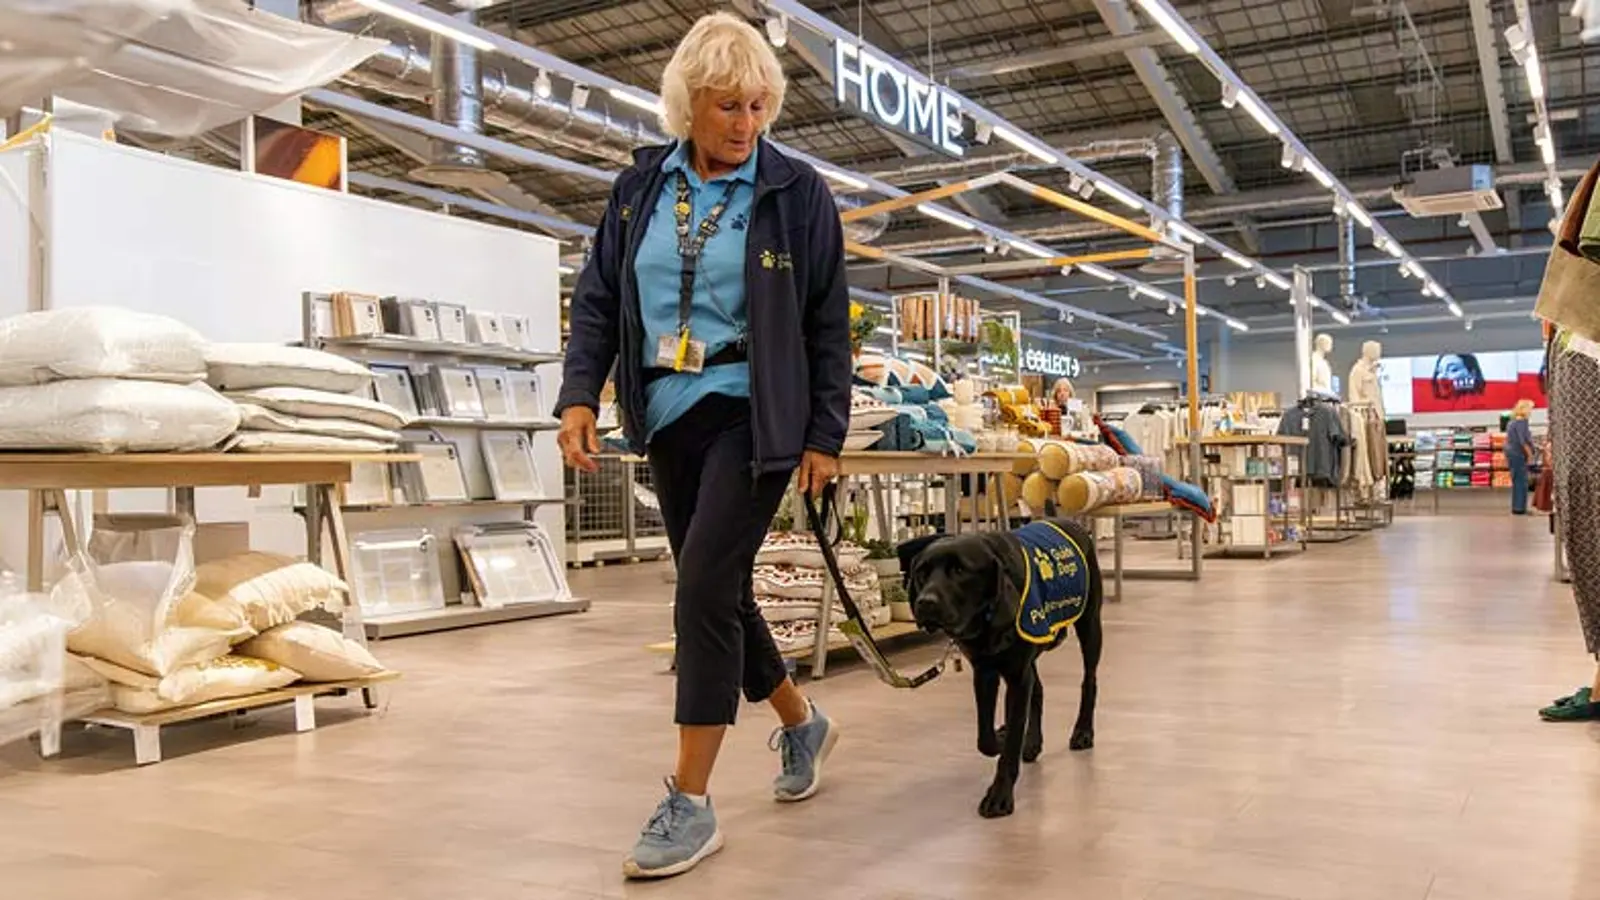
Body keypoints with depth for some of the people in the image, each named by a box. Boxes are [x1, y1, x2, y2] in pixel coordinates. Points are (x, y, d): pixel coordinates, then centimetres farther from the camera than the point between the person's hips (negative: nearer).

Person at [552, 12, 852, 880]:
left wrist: (825, 435, -3)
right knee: (717, 591, 12)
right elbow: (597, 298, 7)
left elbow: (827, 325, 0)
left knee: (705, 589, -13)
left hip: (751, 413, -5)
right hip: (668, 416, 5)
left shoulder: (796, 191, -3)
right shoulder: (640, 187, 7)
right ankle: (801, 721, 37)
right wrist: (580, 393, -6)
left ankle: (690, 803, -3)